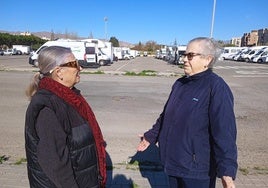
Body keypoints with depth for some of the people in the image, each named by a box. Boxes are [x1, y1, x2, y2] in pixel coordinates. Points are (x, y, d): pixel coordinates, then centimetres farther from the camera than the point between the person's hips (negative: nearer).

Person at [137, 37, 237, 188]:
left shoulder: (216, 87, -18)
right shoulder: (180, 84, 5)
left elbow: (224, 131, -24)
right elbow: (166, 116, 13)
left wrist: (227, 171, -30)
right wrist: (151, 136, 17)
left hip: (196, 169, -7)